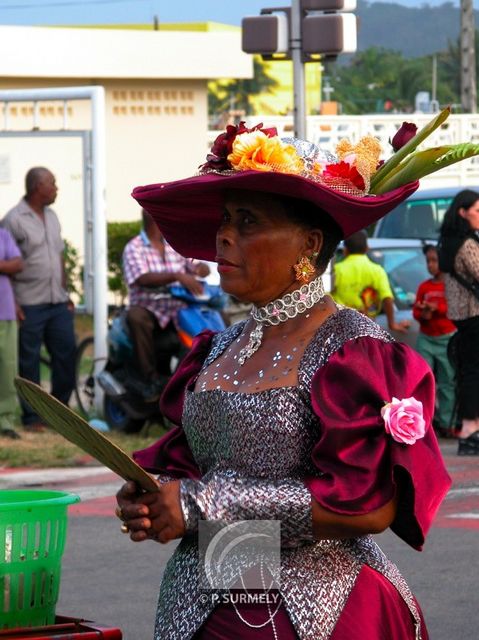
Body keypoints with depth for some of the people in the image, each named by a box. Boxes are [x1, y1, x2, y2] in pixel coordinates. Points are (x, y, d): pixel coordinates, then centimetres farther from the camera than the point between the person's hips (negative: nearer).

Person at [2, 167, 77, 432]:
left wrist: (65, 294, 18)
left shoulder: (51, 217, 14)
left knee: (66, 354, 5)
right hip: (29, 305, -7)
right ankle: (31, 417, 6)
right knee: (29, 362, 0)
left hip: (57, 302, 7)